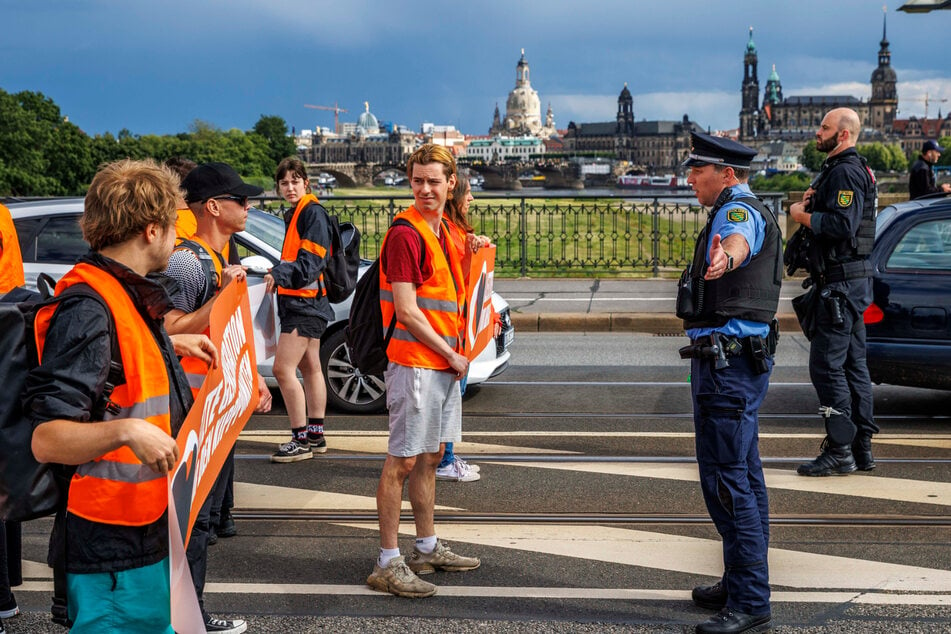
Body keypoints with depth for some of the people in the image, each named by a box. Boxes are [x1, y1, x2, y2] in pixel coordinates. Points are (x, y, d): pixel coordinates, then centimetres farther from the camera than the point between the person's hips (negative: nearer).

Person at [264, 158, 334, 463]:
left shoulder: (312, 212, -14)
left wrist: (280, 274, -30)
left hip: (306, 302, -11)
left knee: (283, 369, -14)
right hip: (300, 302, 11)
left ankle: (302, 440, -10)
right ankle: (316, 436, 26)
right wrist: (279, 274, 7)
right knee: (310, 369, 16)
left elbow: (311, 263, -22)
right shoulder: (295, 214, 17)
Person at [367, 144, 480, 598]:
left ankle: (427, 549, 27)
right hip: (416, 363, -9)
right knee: (402, 461, -5)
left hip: (445, 363, 9)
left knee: (430, 457, 16)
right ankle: (388, 564, 0)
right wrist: (451, 355, -12)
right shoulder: (405, 233, -14)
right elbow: (407, 310, -18)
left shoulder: (439, 231, 14)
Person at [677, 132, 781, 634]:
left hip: (727, 361, -12)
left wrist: (725, 257, -63)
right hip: (740, 357, 12)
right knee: (743, 476, 17)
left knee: (726, 479, -12)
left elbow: (740, 240, -41)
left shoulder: (738, 210, -15)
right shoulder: (749, 211, 20)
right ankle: (744, 583, 29)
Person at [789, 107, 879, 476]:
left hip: (840, 281, -11)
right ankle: (861, 449, 18)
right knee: (852, 364, 13)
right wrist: (808, 204, 3)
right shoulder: (842, 170, 19)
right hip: (851, 279, 11)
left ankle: (840, 451, -6)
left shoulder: (846, 172, -15)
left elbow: (842, 225, -26)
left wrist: (802, 215, -13)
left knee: (826, 365, -9)